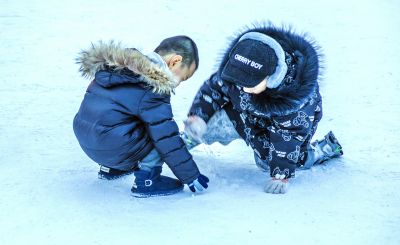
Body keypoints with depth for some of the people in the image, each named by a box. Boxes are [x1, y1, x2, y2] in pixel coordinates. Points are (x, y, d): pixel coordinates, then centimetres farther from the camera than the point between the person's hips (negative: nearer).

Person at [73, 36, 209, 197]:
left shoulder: (117, 67, 11)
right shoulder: (152, 91, -14)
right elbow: (168, 141, -13)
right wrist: (192, 177, -4)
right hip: (113, 150, -9)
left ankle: (110, 168, 27)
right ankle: (146, 181, -1)